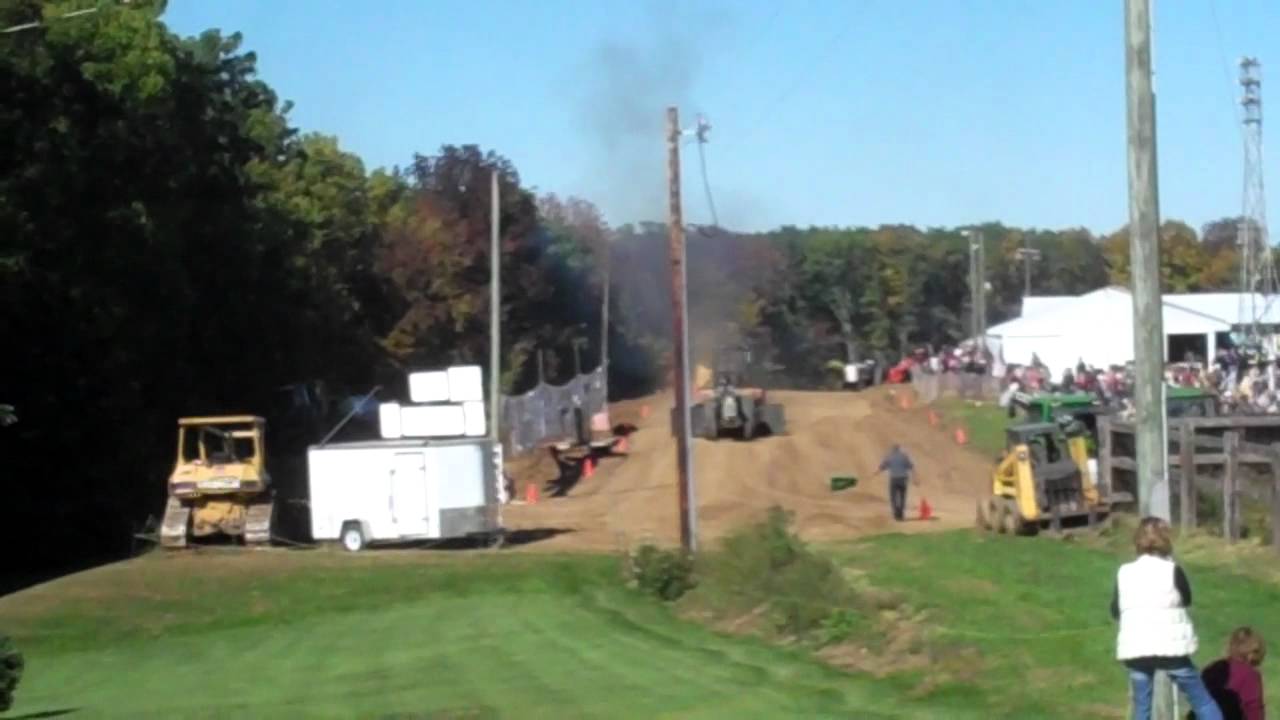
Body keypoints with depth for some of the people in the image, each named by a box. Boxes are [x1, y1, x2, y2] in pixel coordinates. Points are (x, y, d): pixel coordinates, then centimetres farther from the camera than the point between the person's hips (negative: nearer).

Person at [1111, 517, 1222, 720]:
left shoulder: (1124, 572, 2)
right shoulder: (1171, 570, -7)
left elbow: (1115, 611, 11)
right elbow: (1186, 599, 9)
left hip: (1135, 648, 3)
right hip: (1171, 647, -3)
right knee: (1202, 699, 8)